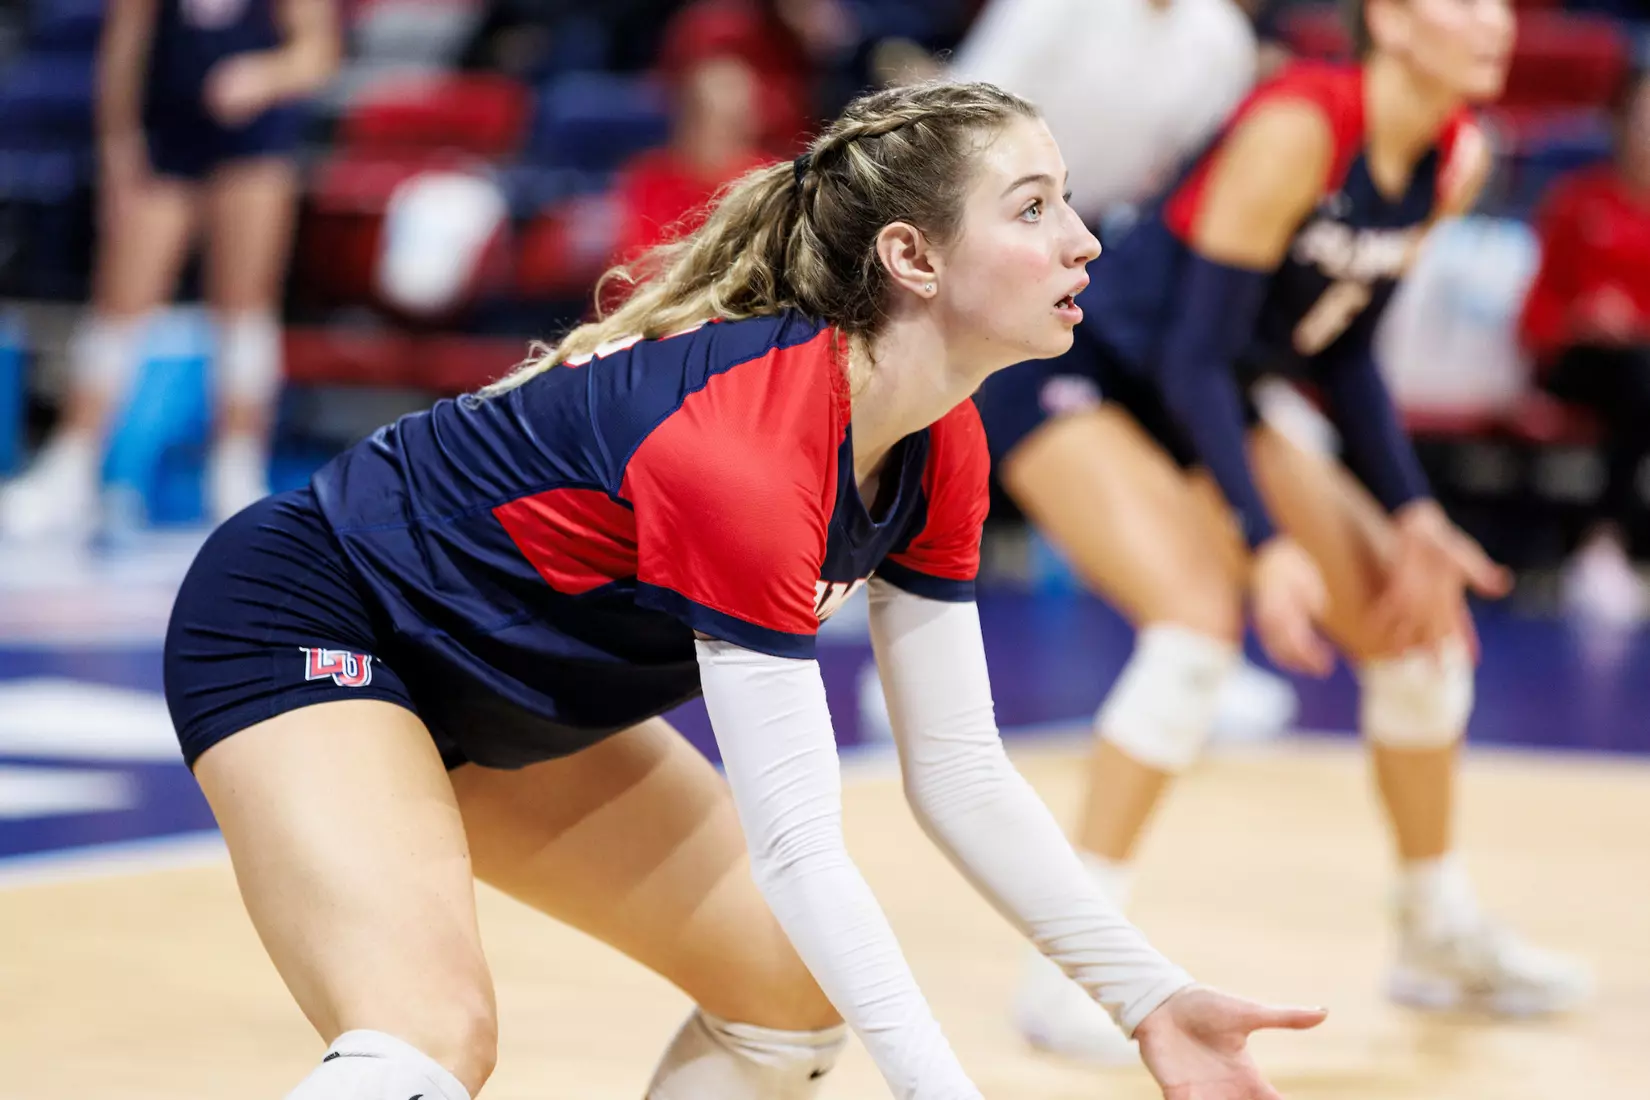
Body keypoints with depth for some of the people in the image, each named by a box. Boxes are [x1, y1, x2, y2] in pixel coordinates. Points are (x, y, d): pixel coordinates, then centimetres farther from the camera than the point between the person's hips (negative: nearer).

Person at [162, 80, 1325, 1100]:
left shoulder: (941, 452, -8)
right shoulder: (745, 442, -34)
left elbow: (959, 771, -1)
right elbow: (796, 844, -36)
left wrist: (1151, 996, -6)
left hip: (514, 709, 10)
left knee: (799, 985, 6)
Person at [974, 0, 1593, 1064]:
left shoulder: (1456, 159, -4)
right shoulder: (1298, 129, -28)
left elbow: (1342, 350, 7)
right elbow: (1195, 354, -27)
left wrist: (1412, 518, -1)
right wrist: (1266, 545, -32)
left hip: (1206, 406, 8)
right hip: (1072, 379, -8)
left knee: (1422, 622, 6)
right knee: (1202, 616, -30)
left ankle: (1442, 935, 26)